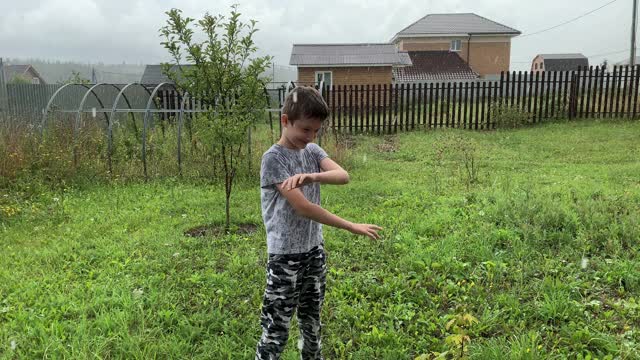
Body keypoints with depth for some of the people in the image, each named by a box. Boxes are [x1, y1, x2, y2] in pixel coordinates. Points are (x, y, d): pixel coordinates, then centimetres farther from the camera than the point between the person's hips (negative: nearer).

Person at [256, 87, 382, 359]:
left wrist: (311, 176, -32)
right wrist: (352, 227, -19)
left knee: (312, 322, 20)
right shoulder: (273, 158, -16)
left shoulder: (312, 150, 4)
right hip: (286, 255, -6)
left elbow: (343, 176, -11)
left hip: (314, 249, 7)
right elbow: (303, 207, -22)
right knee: (276, 330, 1)